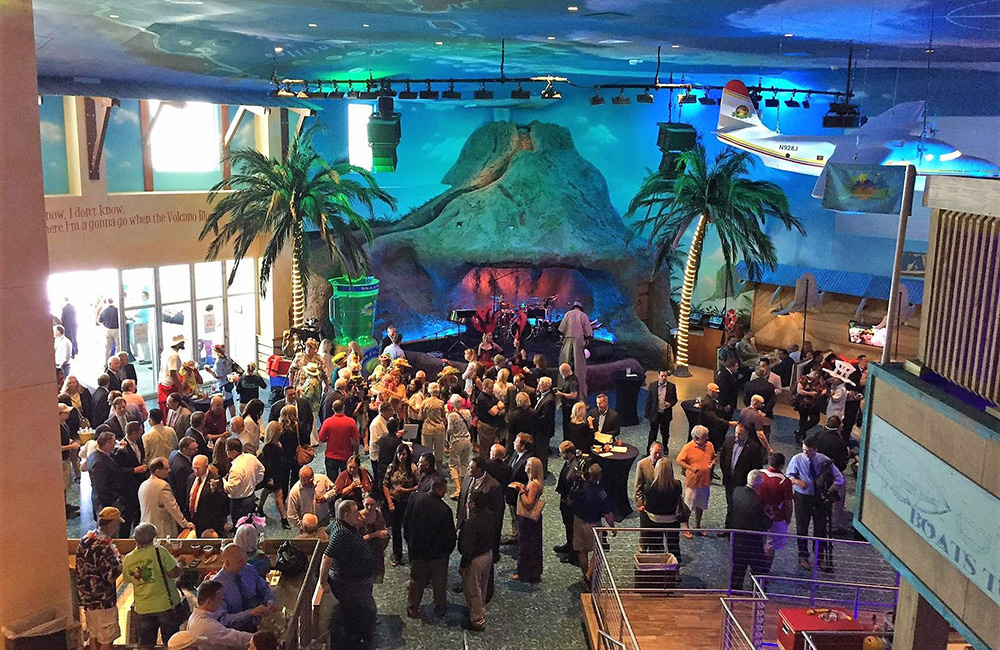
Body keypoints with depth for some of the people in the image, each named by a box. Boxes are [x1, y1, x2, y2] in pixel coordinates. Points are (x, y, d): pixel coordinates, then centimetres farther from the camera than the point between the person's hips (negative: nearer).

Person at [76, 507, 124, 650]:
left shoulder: (84, 541, 3)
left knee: (94, 636, 20)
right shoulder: (104, 547, -25)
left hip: (86, 597, 9)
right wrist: (117, 556, -10)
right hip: (103, 601, -9)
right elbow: (112, 574, -24)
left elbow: (81, 568, 13)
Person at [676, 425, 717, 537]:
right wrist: (691, 468, -24)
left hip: (705, 481, 5)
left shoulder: (710, 445, 0)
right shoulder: (688, 447, -16)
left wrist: (713, 462, -6)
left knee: (701, 505, 19)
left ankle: (697, 526, 37)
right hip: (692, 482, -5)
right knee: (688, 505, 5)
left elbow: (714, 457, 15)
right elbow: (679, 461, -13)